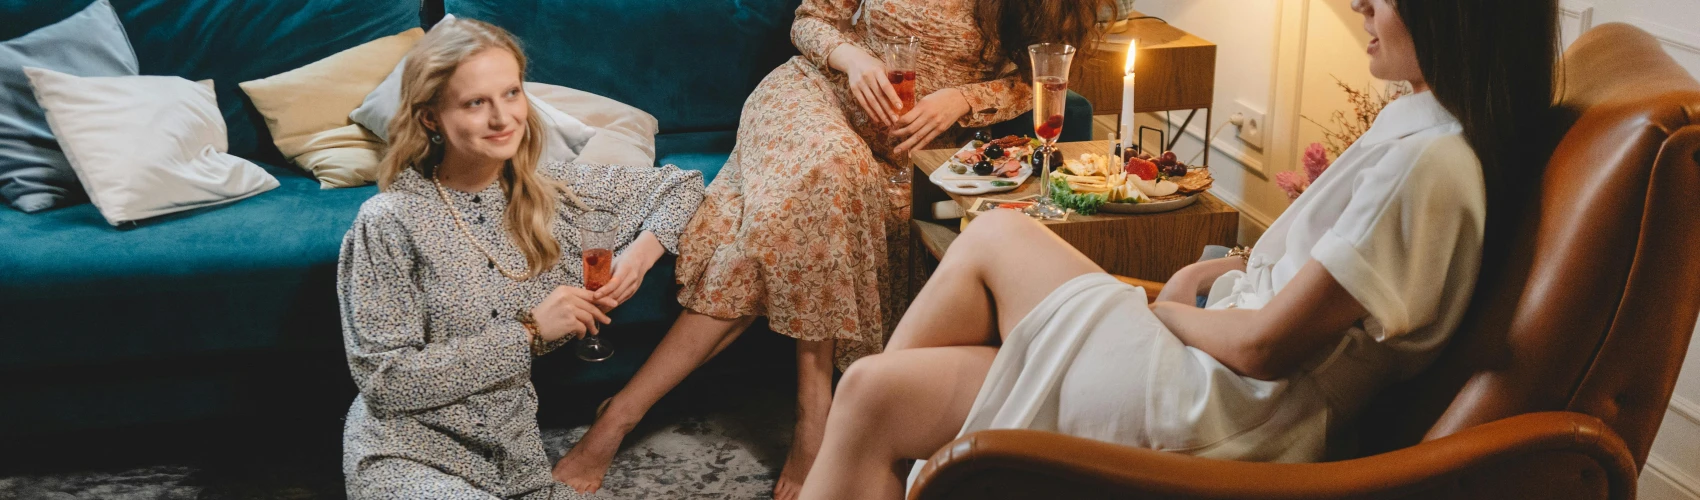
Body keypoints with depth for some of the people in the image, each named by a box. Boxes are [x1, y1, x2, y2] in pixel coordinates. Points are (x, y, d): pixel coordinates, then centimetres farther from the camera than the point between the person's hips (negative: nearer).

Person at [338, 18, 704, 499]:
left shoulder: (554, 191, 2)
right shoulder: (388, 223, -12)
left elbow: (681, 184, 13)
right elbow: (383, 381, -14)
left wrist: (642, 251, -7)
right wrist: (528, 332, -17)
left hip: (514, 459, 5)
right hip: (405, 458, -5)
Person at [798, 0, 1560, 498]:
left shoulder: (1428, 164, -21)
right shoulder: (1416, 123, 8)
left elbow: (1265, 344, -21)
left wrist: (1166, 310, -2)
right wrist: (1233, 268, 6)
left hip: (1218, 417, -9)